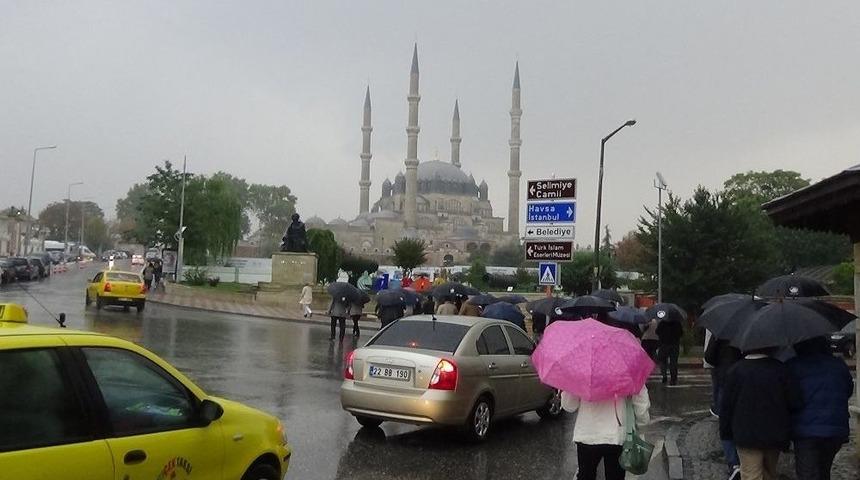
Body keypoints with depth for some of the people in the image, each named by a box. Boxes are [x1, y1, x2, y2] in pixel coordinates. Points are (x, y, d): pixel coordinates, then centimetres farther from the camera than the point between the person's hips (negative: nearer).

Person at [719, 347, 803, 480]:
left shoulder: (736, 371, -10)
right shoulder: (780, 369, -8)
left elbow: (726, 406, -5)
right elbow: (796, 403, -5)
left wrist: (725, 433, 5)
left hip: (746, 435, -2)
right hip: (775, 436, 2)